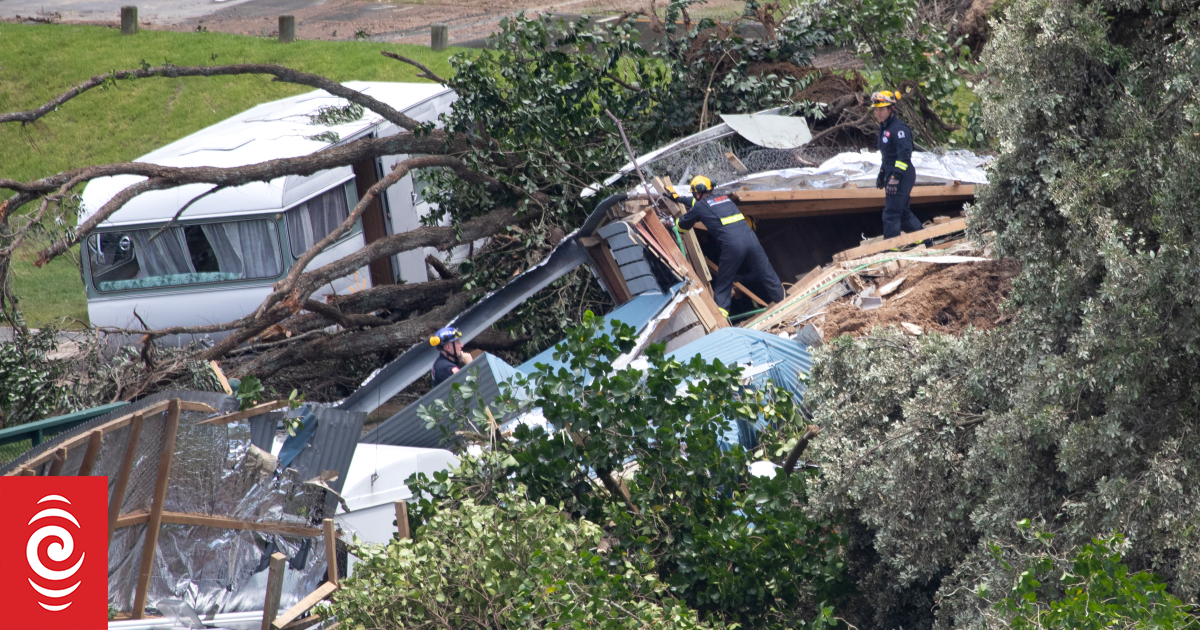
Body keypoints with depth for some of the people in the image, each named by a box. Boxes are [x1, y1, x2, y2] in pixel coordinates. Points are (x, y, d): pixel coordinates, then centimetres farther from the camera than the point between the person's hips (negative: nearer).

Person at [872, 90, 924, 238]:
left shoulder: (899, 128, -17)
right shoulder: (884, 128, 14)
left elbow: (904, 155, -24)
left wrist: (896, 177, -28)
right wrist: (881, 174, 25)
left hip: (902, 177, -10)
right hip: (892, 175, 10)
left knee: (891, 213, -9)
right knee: (903, 212, 16)